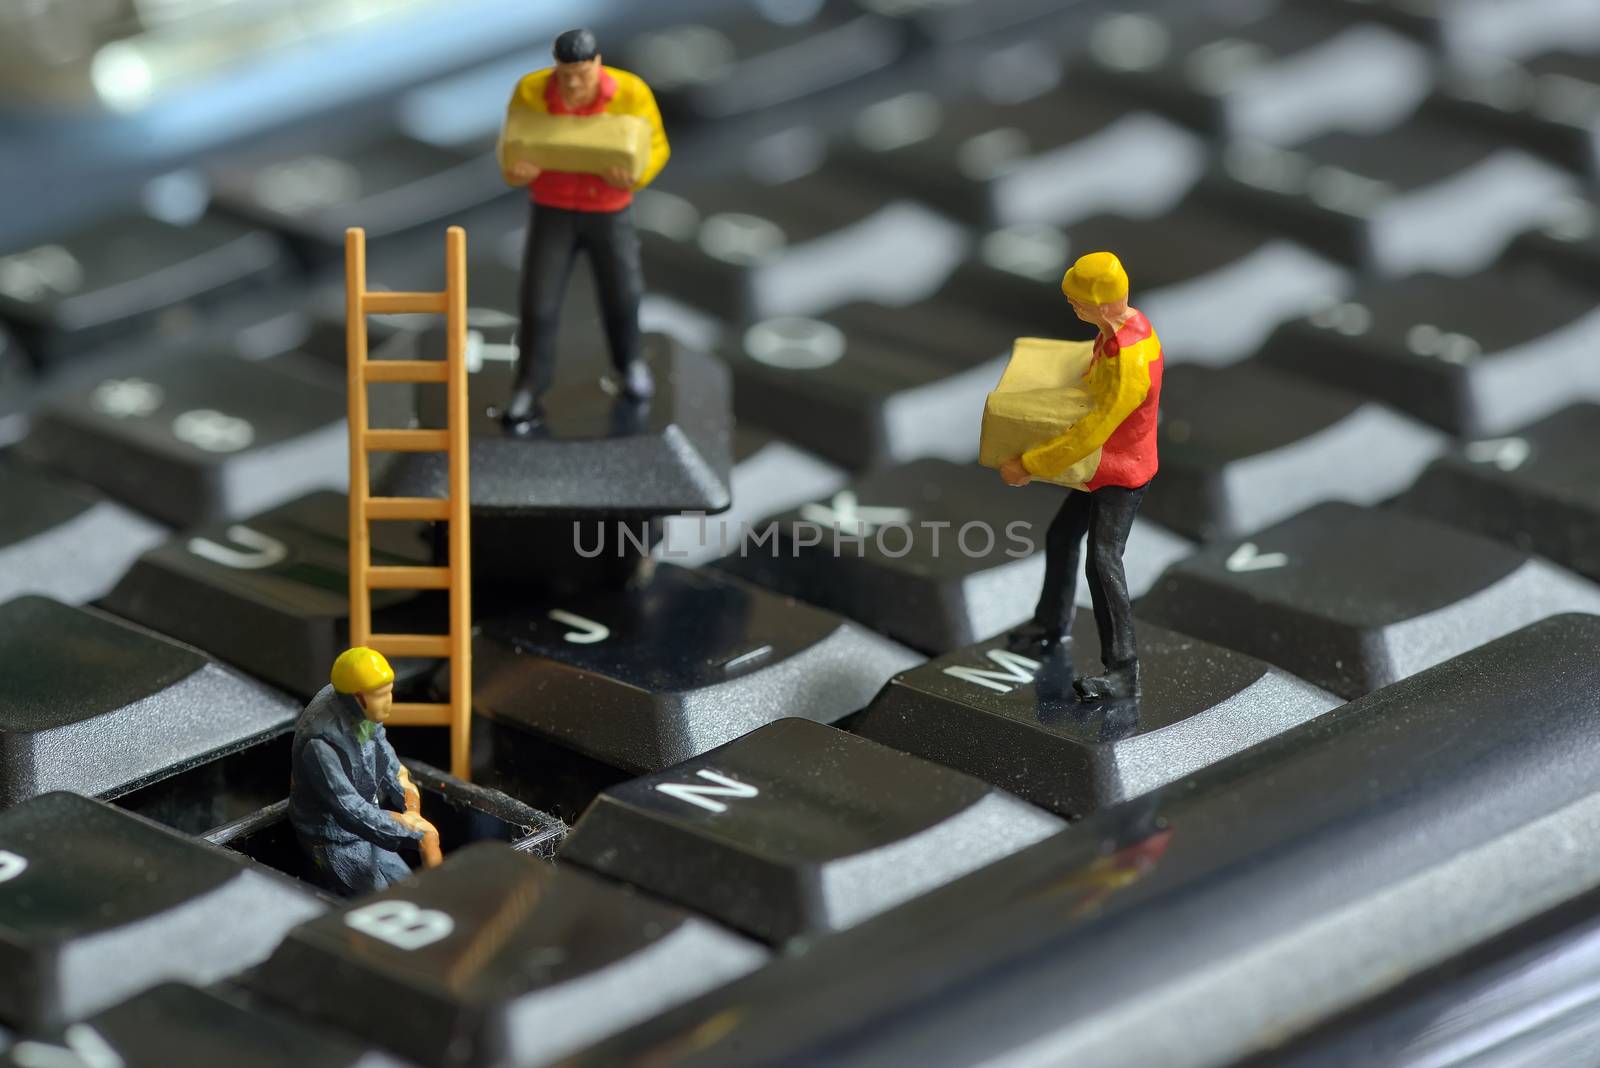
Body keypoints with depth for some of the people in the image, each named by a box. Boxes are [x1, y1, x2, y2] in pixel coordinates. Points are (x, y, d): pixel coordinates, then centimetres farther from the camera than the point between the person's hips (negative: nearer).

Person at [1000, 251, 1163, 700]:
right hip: (1105, 466, 10)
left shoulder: (1127, 367, -36)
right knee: (1061, 538, 22)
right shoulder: (1132, 321, -7)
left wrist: (1026, 465, -25)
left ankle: (1122, 671, -20)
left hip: (1121, 476, -10)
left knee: (1102, 562, -20)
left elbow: (1088, 436, -32)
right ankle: (1052, 630, 42)